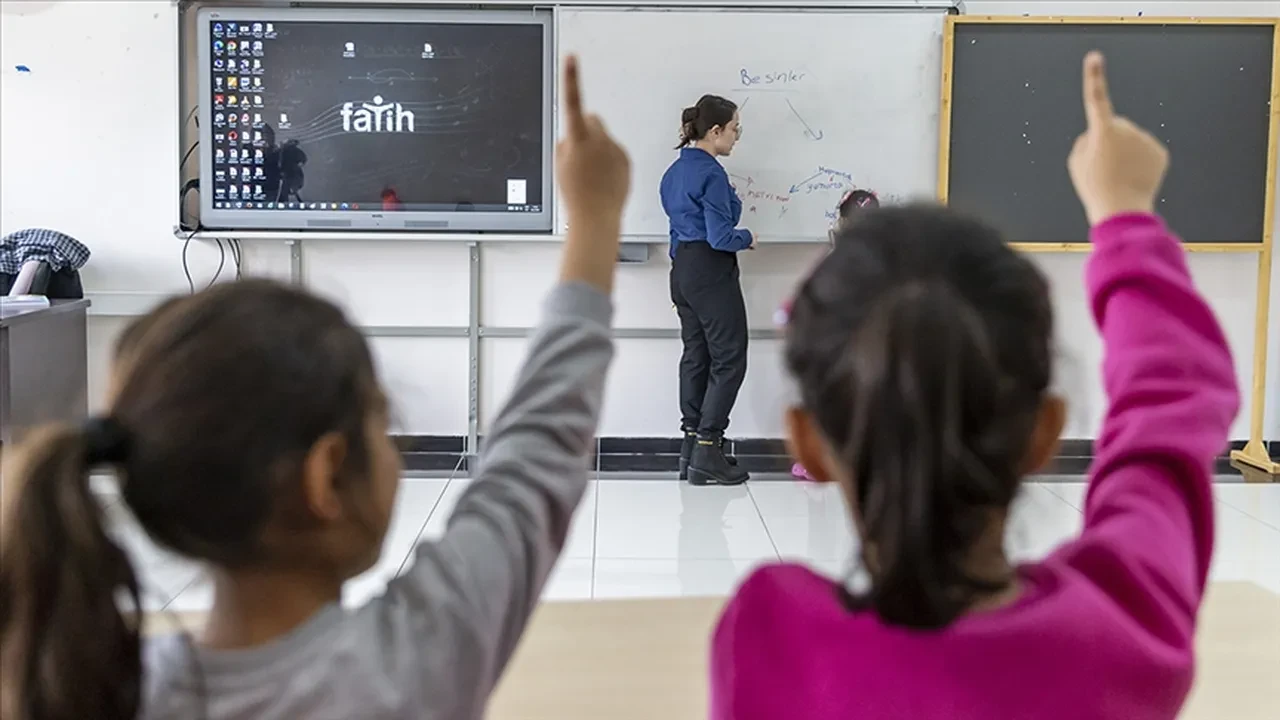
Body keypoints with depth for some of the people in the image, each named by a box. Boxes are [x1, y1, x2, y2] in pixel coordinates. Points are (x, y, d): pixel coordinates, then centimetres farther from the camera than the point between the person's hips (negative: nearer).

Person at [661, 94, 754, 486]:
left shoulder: (676, 170, 12)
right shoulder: (711, 174, -17)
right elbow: (720, 236, -20)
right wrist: (748, 238, -1)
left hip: (682, 270, 9)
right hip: (712, 272, -9)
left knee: (695, 357, 12)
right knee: (729, 360, -2)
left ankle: (691, 448, 16)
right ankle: (707, 451, -3)